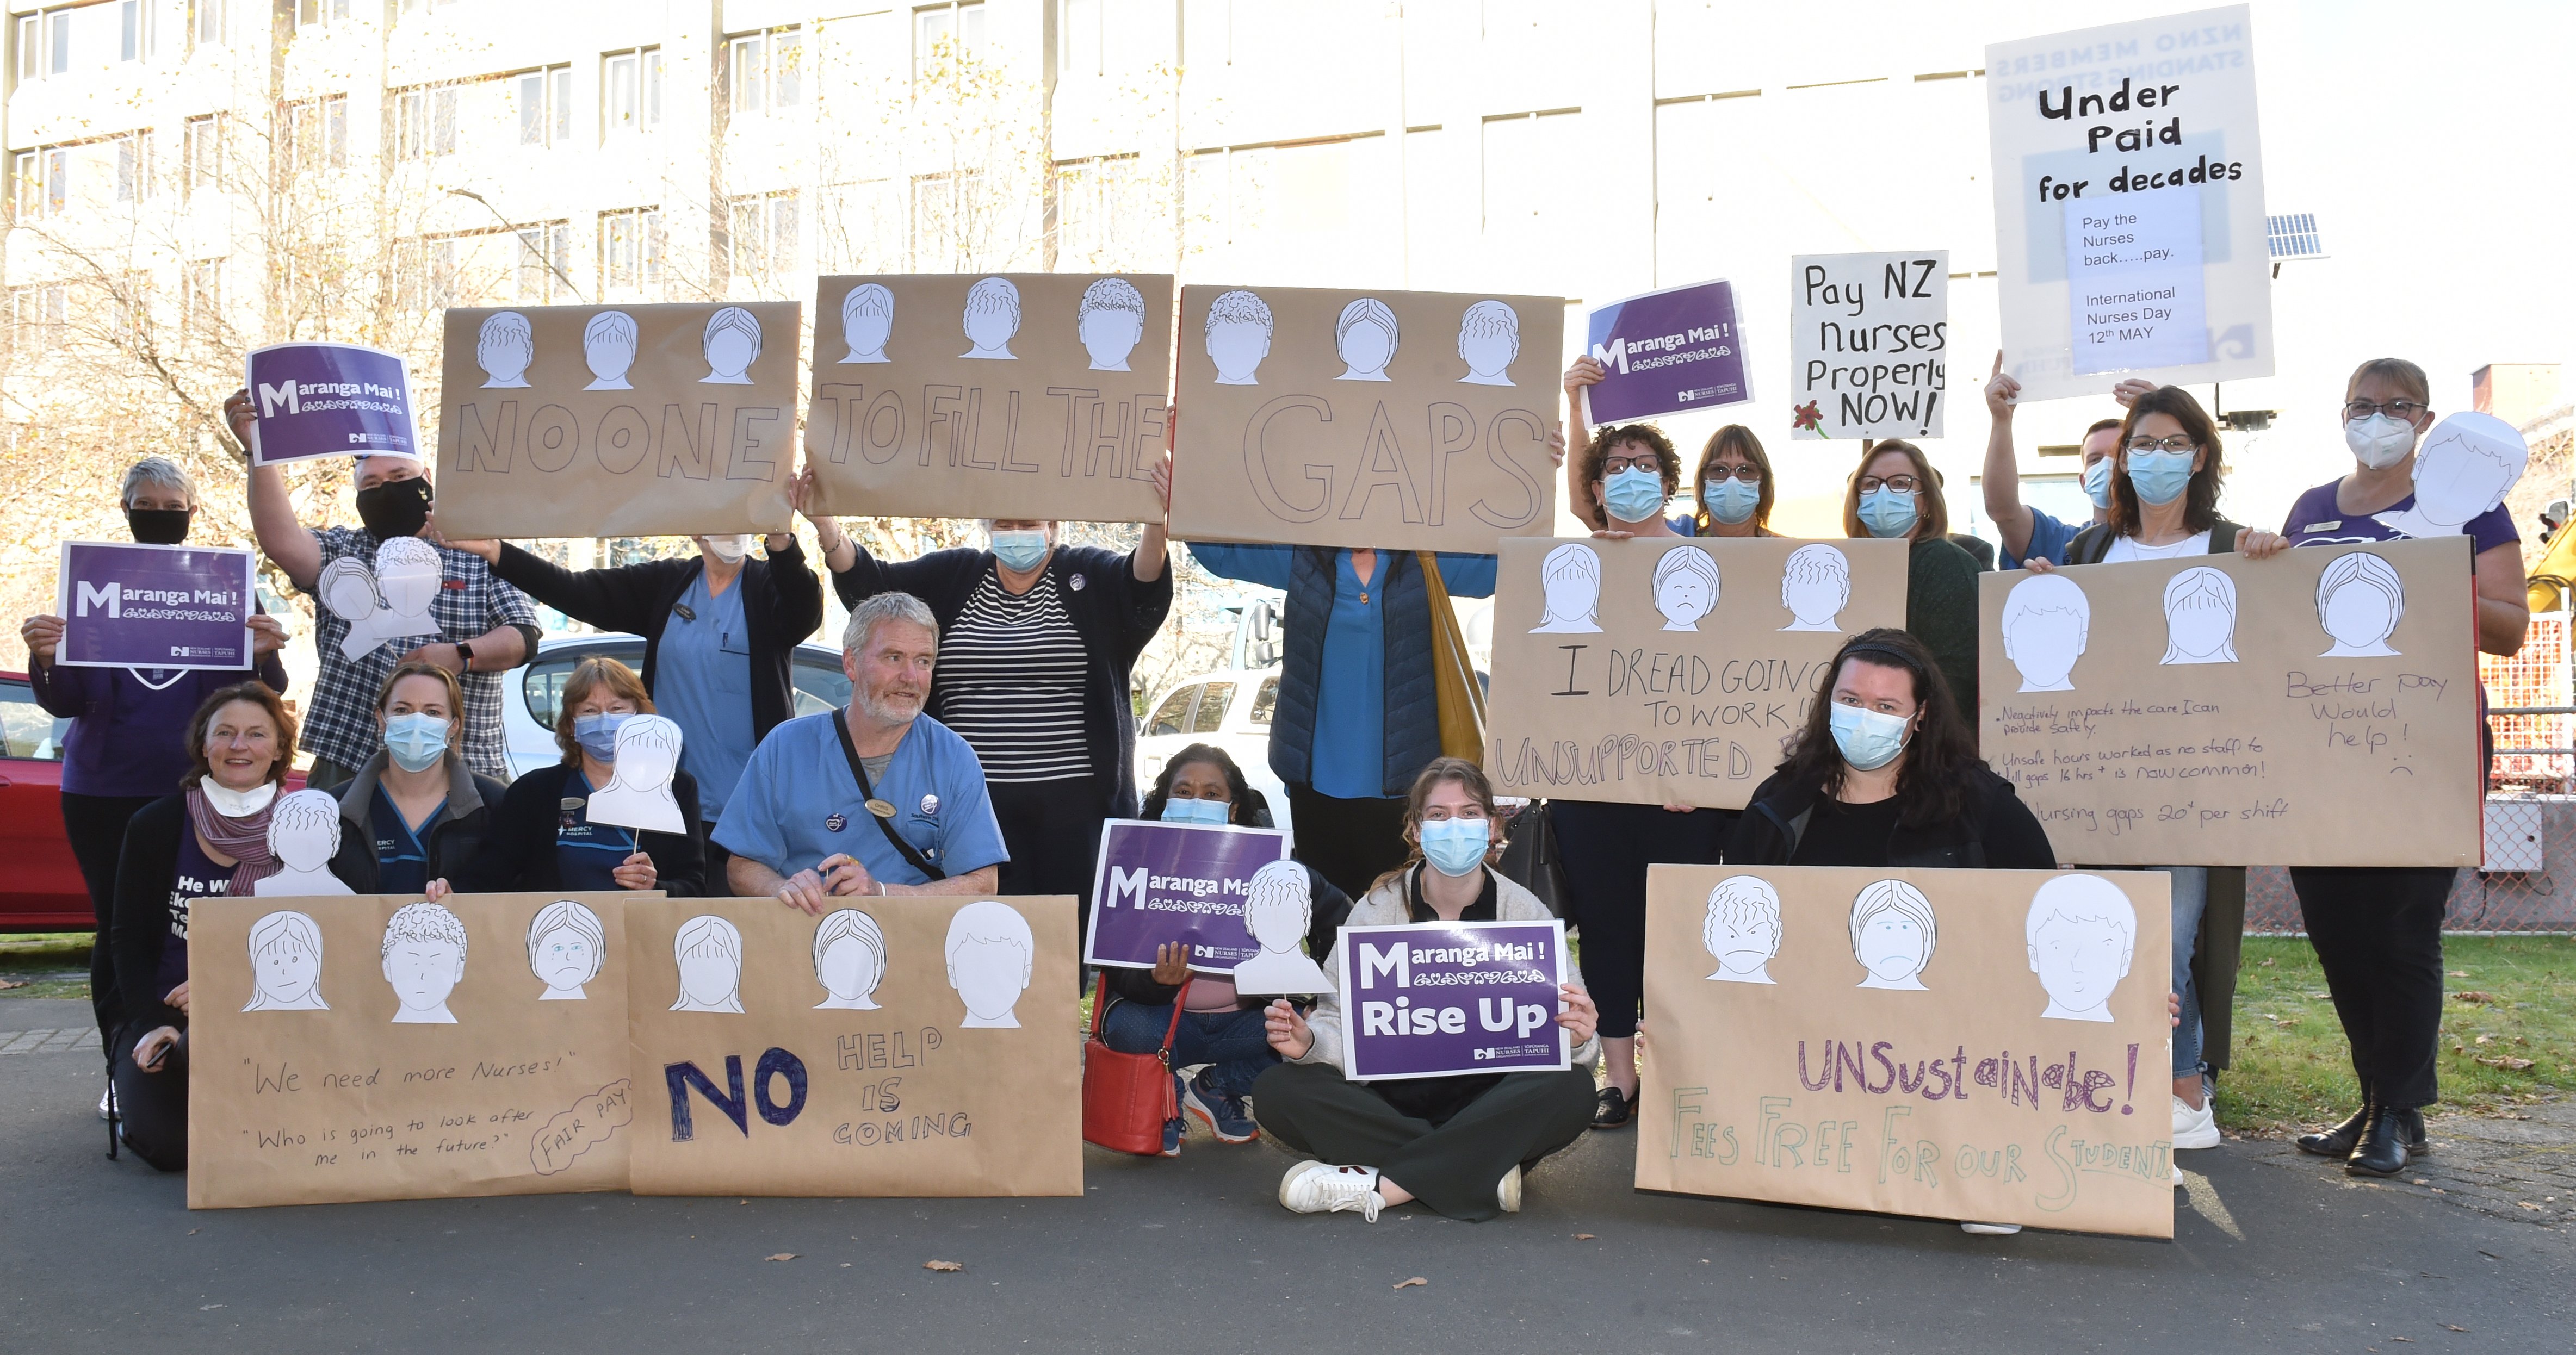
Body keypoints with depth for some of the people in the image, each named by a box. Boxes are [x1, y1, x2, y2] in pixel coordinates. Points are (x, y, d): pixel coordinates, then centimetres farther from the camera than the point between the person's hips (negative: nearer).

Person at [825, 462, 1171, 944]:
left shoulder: (1088, 576, 4)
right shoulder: (952, 577, 12)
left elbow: (1142, 583, -15)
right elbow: (871, 582, 4)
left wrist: (1156, 526, -37)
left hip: (1072, 798, -2)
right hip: (973, 798, 2)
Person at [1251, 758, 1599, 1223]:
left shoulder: (1526, 912, 1)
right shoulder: (1377, 910, 1)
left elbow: (1564, 1028, -4)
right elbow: (1341, 1023, -3)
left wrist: (1576, 1040, -29)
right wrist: (1307, 1041, -26)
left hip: (1487, 1103, 0)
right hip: (1390, 1103, 1)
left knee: (1571, 1090, -31)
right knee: (1276, 1091, -24)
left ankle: (1376, 1185, -26)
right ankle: (1484, 1170, -24)